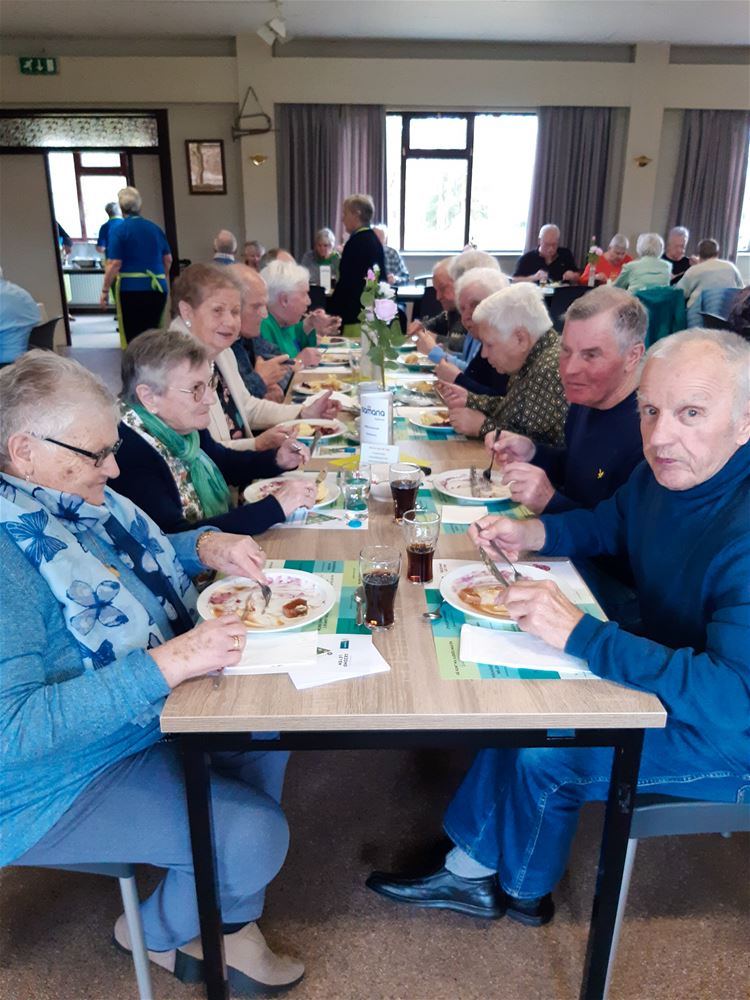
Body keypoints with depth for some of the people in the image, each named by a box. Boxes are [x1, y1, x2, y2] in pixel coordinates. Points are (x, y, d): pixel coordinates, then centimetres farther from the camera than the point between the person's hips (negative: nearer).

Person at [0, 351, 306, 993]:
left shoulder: (74, 500, -3)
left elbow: (132, 557, 16)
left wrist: (207, 546, -4)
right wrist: (167, 663, -38)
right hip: (69, 782, -9)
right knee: (254, 834, -16)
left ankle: (232, 921, 24)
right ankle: (163, 934, 19)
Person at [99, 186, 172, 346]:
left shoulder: (117, 231, -5)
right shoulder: (155, 228, 10)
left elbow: (114, 264, -12)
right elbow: (168, 259, 15)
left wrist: (105, 291, -5)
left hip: (132, 289, -5)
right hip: (158, 288, 5)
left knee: (133, 338, 1)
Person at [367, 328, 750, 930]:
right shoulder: (666, 470, -6)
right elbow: (608, 524, 13)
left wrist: (579, 633, -40)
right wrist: (533, 532, -6)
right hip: (669, 668, 8)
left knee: (544, 753, -13)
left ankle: (522, 889, 22)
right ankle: (473, 871, 19)